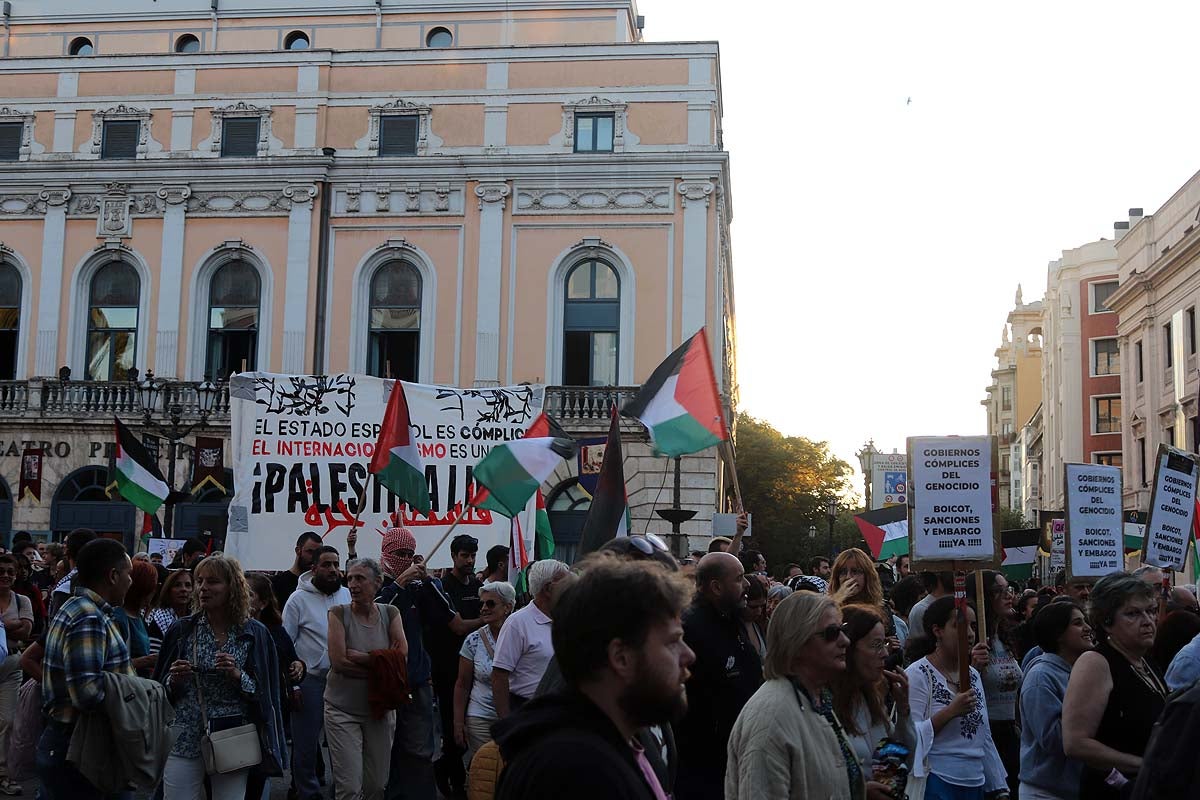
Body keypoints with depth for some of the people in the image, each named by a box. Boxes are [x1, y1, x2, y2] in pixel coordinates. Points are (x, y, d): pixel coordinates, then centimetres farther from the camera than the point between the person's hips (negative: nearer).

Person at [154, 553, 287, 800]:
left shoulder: (254, 634, 0)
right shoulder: (182, 630, 3)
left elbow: (264, 694, 1)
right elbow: (160, 690, 9)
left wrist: (238, 676, -16)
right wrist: (174, 680, -11)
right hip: (184, 739, 1)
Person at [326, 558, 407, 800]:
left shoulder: (390, 613, 3)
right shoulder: (339, 614, -5)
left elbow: (401, 656, -9)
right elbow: (338, 661, -15)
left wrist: (359, 657, -15)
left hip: (380, 709, 3)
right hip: (343, 709, -3)